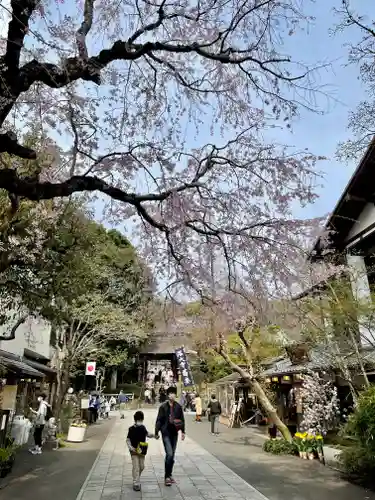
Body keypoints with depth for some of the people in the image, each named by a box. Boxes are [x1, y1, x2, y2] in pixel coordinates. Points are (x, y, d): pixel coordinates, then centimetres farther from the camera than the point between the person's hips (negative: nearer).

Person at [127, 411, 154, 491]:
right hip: (134, 451, -5)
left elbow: (147, 434, 17)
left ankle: (137, 479, 37)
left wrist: (153, 435, -1)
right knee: (136, 467, -8)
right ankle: (136, 484, 2)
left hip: (142, 451, 5)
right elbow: (128, 440, -7)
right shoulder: (131, 429, -12)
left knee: (142, 466, 13)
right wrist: (131, 448, -21)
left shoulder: (143, 428, 1)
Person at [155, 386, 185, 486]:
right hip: (166, 433, -4)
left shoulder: (178, 407, 1)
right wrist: (156, 432, -3)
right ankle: (167, 477, -1)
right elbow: (159, 420, -4)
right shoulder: (163, 407, -8)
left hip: (174, 433, 4)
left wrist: (183, 432, 6)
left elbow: (182, 420, 8)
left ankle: (169, 475, 28)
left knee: (172, 455, 13)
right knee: (169, 454, -13)